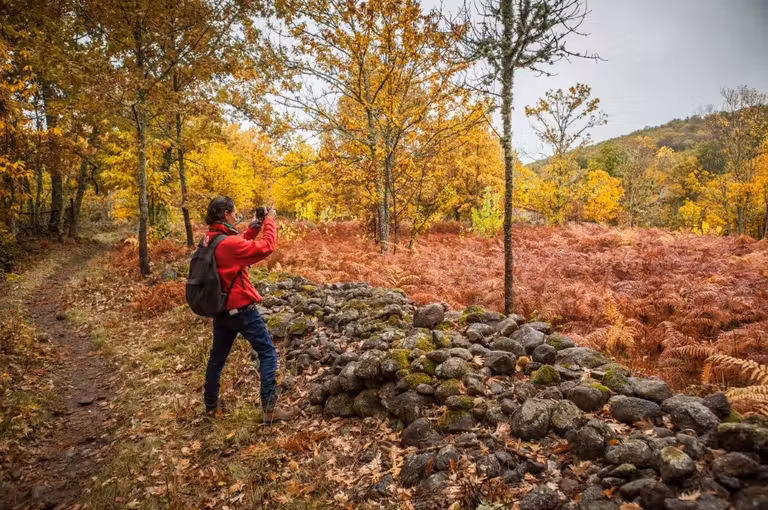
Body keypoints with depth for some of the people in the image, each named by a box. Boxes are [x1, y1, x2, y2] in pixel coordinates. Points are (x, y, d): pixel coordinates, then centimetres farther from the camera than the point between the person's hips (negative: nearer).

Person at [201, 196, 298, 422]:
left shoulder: (209, 240, 4)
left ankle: (211, 404, 35)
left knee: (217, 355, 20)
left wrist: (253, 228, 8)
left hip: (220, 307, 9)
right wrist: (270, 221, -8)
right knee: (267, 353, -1)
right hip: (240, 308, -9)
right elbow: (266, 247, -21)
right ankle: (269, 408, -2)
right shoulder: (228, 242, -23)